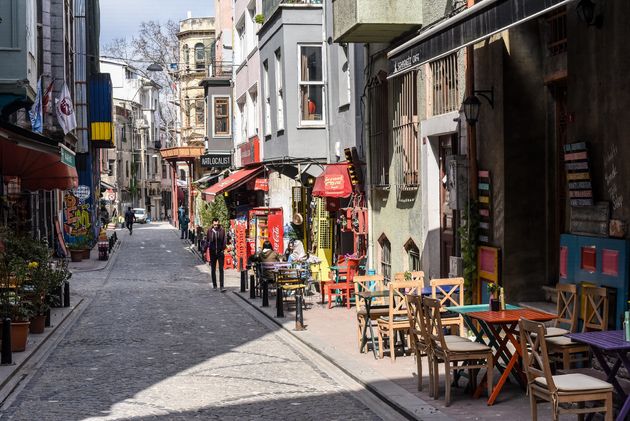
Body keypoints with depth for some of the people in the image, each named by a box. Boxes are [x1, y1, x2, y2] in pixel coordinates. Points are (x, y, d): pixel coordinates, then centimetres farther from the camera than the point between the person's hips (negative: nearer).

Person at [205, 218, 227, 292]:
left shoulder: (222, 230, -4)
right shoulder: (209, 231, -2)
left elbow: (224, 241, -1)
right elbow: (207, 241, 5)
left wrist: (223, 249, -12)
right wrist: (205, 251, 4)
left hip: (220, 252, -2)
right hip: (212, 252, 2)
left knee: (221, 269, -6)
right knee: (213, 269, 11)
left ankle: (222, 286, -9)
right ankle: (214, 285, 22)